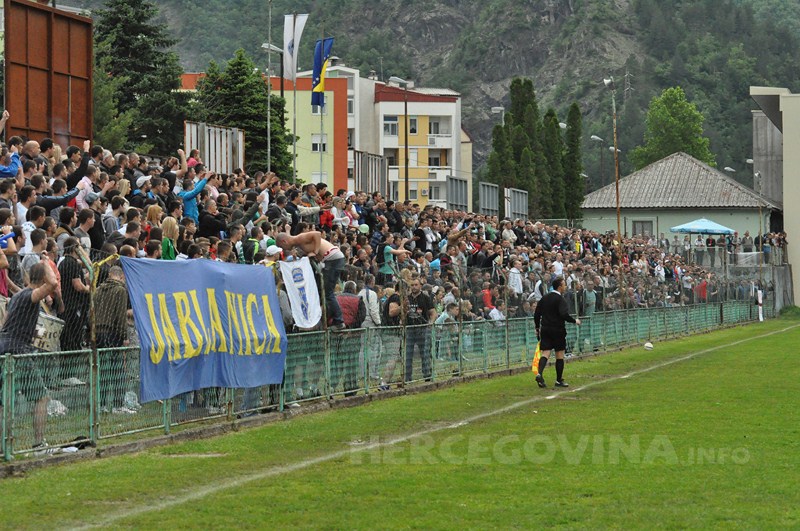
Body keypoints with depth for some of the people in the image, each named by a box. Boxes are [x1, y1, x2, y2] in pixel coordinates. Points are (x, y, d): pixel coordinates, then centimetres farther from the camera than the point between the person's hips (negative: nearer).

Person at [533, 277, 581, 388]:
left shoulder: (544, 298, 9)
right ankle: (559, 380, 11)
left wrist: (537, 328, 19)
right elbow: (564, 314, -24)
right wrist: (574, 321, -9)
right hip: (557, 330, -5)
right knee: (560, 355, 6)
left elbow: (536, 314, 10)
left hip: (545, 329, 5)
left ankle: (539, 374, -22)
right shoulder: (560, 299, -12)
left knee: (545, 353, 1)